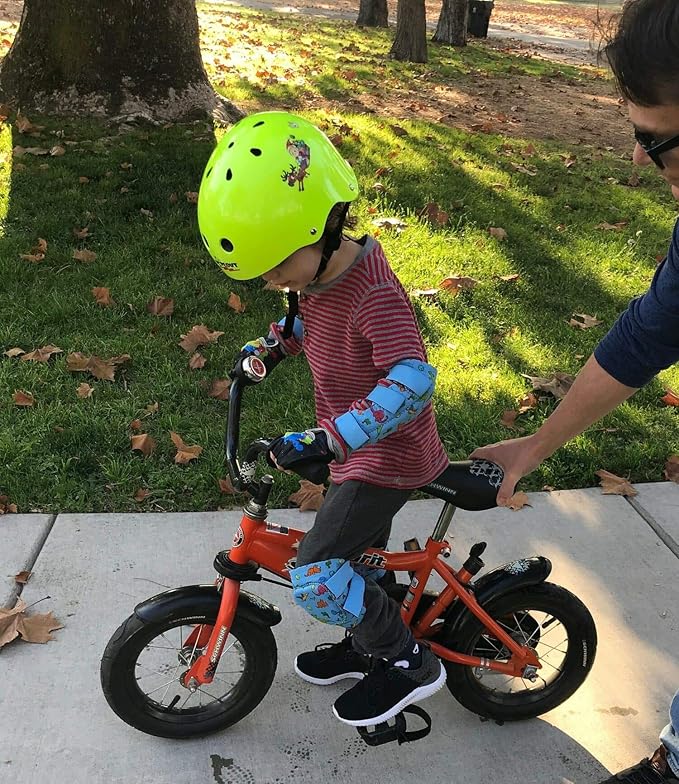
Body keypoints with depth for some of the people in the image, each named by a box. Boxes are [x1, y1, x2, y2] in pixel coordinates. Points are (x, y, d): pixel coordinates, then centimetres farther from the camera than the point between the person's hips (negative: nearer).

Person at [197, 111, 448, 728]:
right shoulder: (318, 273, -1)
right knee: (357, 553, 23)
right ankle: (366, 646, 46)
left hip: (387, 454, -9)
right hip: (355, 445, 9)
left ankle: (410, 665, 7)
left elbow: (413, 380, -39)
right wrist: (271, 347, 7)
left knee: (315, 576, -12)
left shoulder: (374, 293, -29)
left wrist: (330, 440, -44)